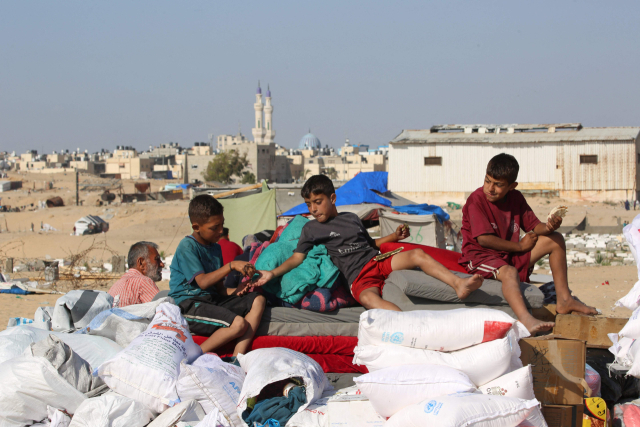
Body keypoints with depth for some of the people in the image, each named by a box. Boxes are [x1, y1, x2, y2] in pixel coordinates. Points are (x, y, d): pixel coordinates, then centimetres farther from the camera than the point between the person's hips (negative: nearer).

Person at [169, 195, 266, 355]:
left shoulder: (215, 248, 18)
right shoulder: (187, 247, -9)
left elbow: (219, 288, 15)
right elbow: (203, 282, -19)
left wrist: (240, 289, -5)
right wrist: (231, 265, -19)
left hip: (212, 299, 9)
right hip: (189, 304, -9)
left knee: (258, 300, -6)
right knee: (239, 323, -27)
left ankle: (237, 358, -20)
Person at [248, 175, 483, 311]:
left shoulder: (352, 218, 23)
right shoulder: (311, 229, 11)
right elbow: (297, 257, 4)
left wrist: (394, 236, 19)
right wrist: (273, 273, -10)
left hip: (380, 262, 6)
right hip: (359, 278, -6)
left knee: (418, 255, -18)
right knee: (369, 298, -41)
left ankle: (459, 284, -25)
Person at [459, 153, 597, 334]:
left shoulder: (515, 198, 6)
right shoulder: (476, 200, -15)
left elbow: (534, 226, 6)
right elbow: (484, 239, -21)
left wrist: (549, 227, -21)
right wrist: (520, 246, -13)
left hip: (511, 256, 8)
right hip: (481, 256, -8)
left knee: (555, 239, 3)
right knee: (509, 272, -40)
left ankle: (564, 300, 2)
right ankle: (525, 319, -65)